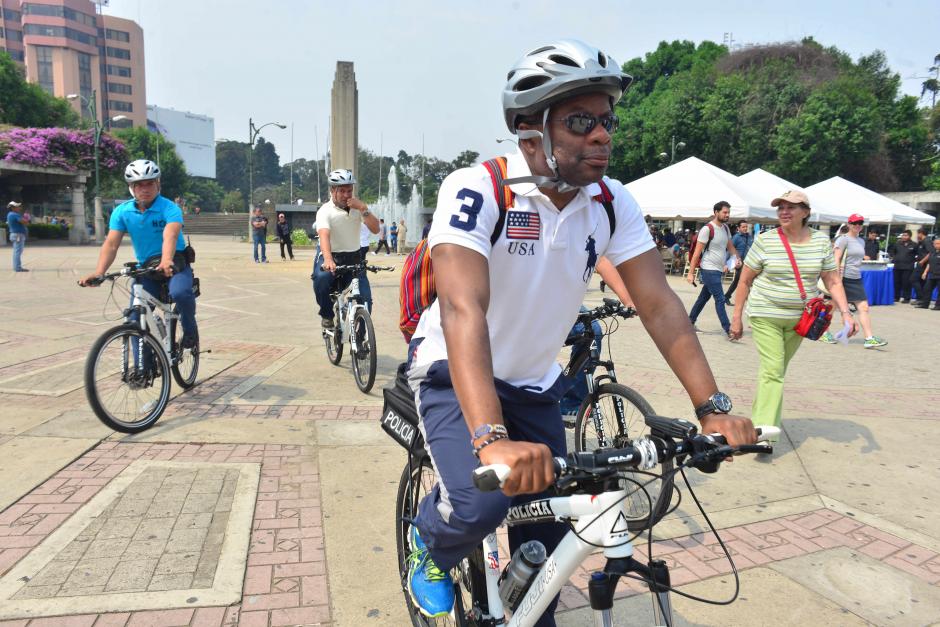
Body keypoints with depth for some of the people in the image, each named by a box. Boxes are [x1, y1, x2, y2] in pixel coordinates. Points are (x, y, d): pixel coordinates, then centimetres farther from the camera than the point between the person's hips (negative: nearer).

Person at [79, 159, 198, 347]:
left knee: (180, 293, -35)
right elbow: (111, 244, -11)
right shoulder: (122, 212, -2)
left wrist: (166, 261, -54)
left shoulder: (170, 208, -15)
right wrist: (98, 273, -27)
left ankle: (190, 329, -5)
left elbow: (170, 236, -34)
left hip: (175, 264, -4)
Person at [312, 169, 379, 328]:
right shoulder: (325, 211, -16)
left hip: (353, 257, 3)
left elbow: (375, 229, -12)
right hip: (330, 255, -3)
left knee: (365, 298, -14)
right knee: (321, 277, -36)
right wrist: (328, 260, -51)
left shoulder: (357, 208, -2)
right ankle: (327, 315, -9)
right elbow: (324, 236, -33)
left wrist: (363, 208, -25)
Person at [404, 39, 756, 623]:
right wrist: (492, 438, -50)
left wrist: (713, 409, -21)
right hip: (454, 374, -4)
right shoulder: (477, 191, -26)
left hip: (535, 384, 5)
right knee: (479, 505, -25)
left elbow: (659, 304, -12)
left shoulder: (614, 203, -10)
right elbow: (463, 310, -38)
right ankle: (430, 543, 12)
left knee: (549, 535, 6)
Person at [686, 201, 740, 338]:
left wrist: (737, 258, -1)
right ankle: (728, 329, -6)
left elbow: (730, 246, 21)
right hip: (709, 270, -8)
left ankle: (690, 322, 26)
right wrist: (691, 273, -16)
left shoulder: (725, 228, 10)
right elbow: (697, 252, -14)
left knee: (704, 297, 15)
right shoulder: (707, 229, -14)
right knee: (720, 299, -9)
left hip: (718, 270, 8)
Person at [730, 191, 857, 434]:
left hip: (798, 319, 4)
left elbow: (833, 281, 4)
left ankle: (759, 416, 28)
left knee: (776, 370, 13)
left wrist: (845, 313, -10)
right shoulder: (765, 241, -8)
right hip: (765, 316, -4)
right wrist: (737, 318, -2)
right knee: (773, 370, -12)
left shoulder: (821, 241, 2)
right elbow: (745, 281, -2)